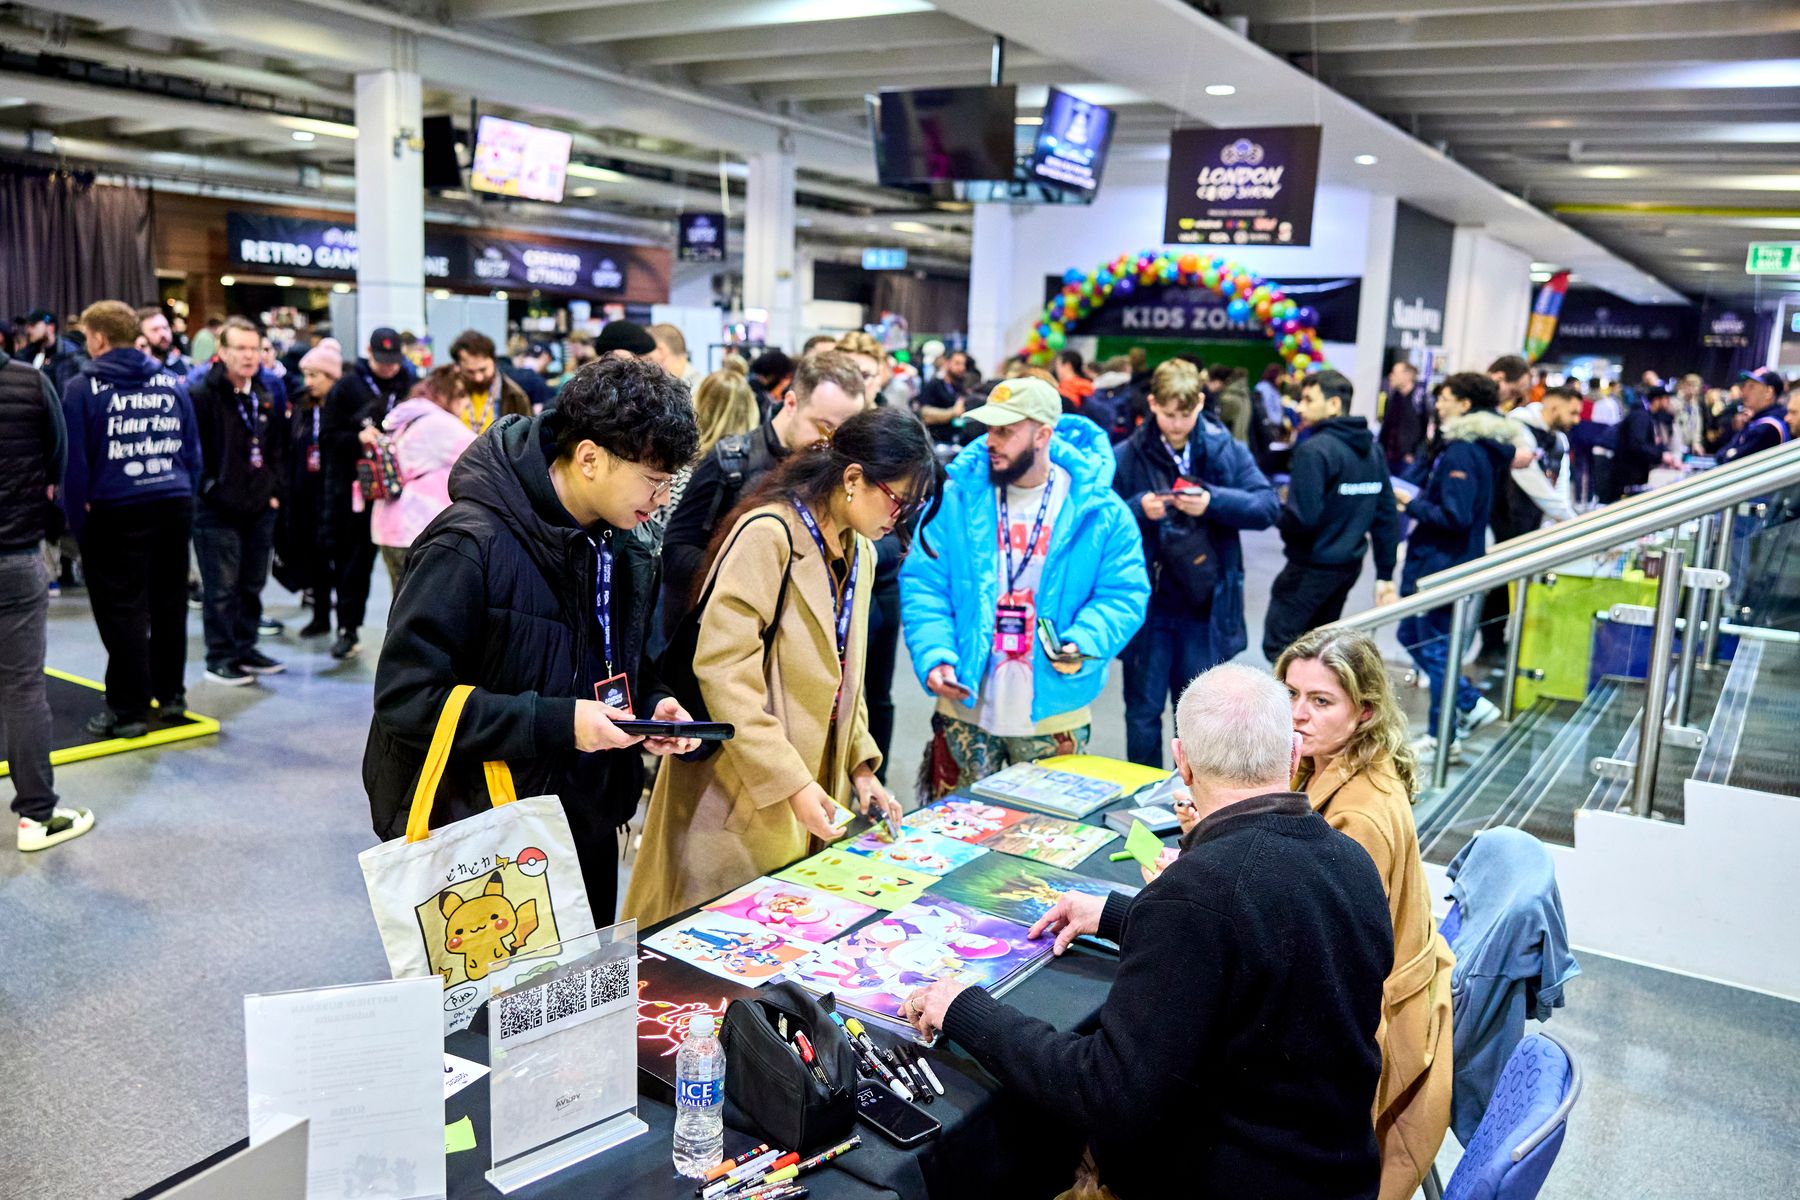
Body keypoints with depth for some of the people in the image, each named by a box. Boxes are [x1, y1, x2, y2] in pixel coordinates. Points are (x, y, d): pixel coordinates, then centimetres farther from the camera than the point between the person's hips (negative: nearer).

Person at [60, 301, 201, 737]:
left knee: (122, 610, 2)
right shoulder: (173, 383, 7)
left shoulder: (83, 388, -6)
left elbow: (75, 461, -9)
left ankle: (129, 709, 5)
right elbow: (192, 451, 8)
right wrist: (186, 500, 13)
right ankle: (170, 693, 24)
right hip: (173, 506, 5)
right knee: (169, 602, 14)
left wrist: (77, 519, -3)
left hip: (116, 512, -4)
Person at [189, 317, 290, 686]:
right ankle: (220, 658, 10)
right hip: (217, 512, -6)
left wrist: (274, 489, 8)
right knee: (221, 588, -1)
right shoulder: (203, 395, -10)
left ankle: (245, 648, 27)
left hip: (259, 508, 6)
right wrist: (211, 490, -13)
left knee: (252, 584, 14)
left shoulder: (266, 395, 11)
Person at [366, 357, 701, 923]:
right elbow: (405, 696, -24)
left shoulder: (627, 551, 3)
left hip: (586, 829, 7)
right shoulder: (471, 546, -22)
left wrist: (651, 707, -5)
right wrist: (553, 722, -27)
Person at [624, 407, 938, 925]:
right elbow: (723, 670, -23)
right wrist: (790, 782, -23)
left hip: (812, 797, 8)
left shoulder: (860, 552, 11)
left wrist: (860, 765, 9)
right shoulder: (769, 535, -17)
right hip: (743, 798, -8)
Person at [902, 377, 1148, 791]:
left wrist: (1084, 645, -21)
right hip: (965, 707, 1)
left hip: (1054, 717, 0)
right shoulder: (957, 497, -2)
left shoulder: (1098, 510, -4)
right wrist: (935, 656, -18)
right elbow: (923, 585, -3)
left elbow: (1123, 594, -3)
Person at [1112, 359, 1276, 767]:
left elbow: (1268, 506, -6)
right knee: (1144, 710, 9)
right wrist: (1138, 510, -22)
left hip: (1204, 606, 1)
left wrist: (1214, 502, -21)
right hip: (1146, 606, -1)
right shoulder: (1126, 457, -6)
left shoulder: (1226, 450, -1)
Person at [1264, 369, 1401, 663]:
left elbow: (1301, 518, -25)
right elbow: (1387, 515, 9)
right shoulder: (1372, 449, 8)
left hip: (1313, 567, -9)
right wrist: (1385, 575, 13)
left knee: (1278, 647, -3)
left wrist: (1275, 514, -3)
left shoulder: (1315, 450, -17)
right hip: (1350, 565, 9)